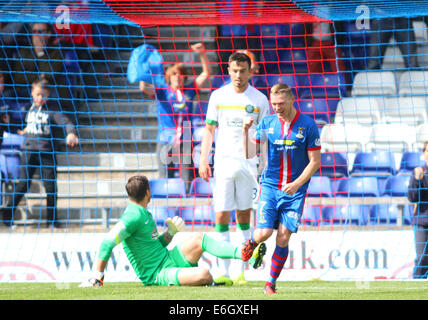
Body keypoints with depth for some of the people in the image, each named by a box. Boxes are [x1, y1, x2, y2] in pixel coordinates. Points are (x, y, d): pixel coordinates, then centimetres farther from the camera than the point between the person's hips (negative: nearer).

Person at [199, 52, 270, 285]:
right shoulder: (218, 96, 5)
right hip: (223, 162, 0)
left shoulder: (259, 100, 2)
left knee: (243, 217, 3)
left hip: (248, 163, 0)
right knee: (221, 216, -5)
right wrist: (203, 159, 3)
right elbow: (209, 129, 11)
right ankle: (223, 272, -5)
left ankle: (241, 271, 7)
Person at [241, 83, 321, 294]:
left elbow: (315, 162, -4)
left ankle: (271, 283, 5)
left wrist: (296, 185, -15)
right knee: (264, 233, -11)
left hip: (295, 190, -1)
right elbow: (249, 154, 2)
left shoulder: (307, 125, -6)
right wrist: (245, 130, -13)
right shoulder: (267, 123, 2)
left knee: (283, 238, -7)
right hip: (270, 186, 2)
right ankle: (251, 242, 26)